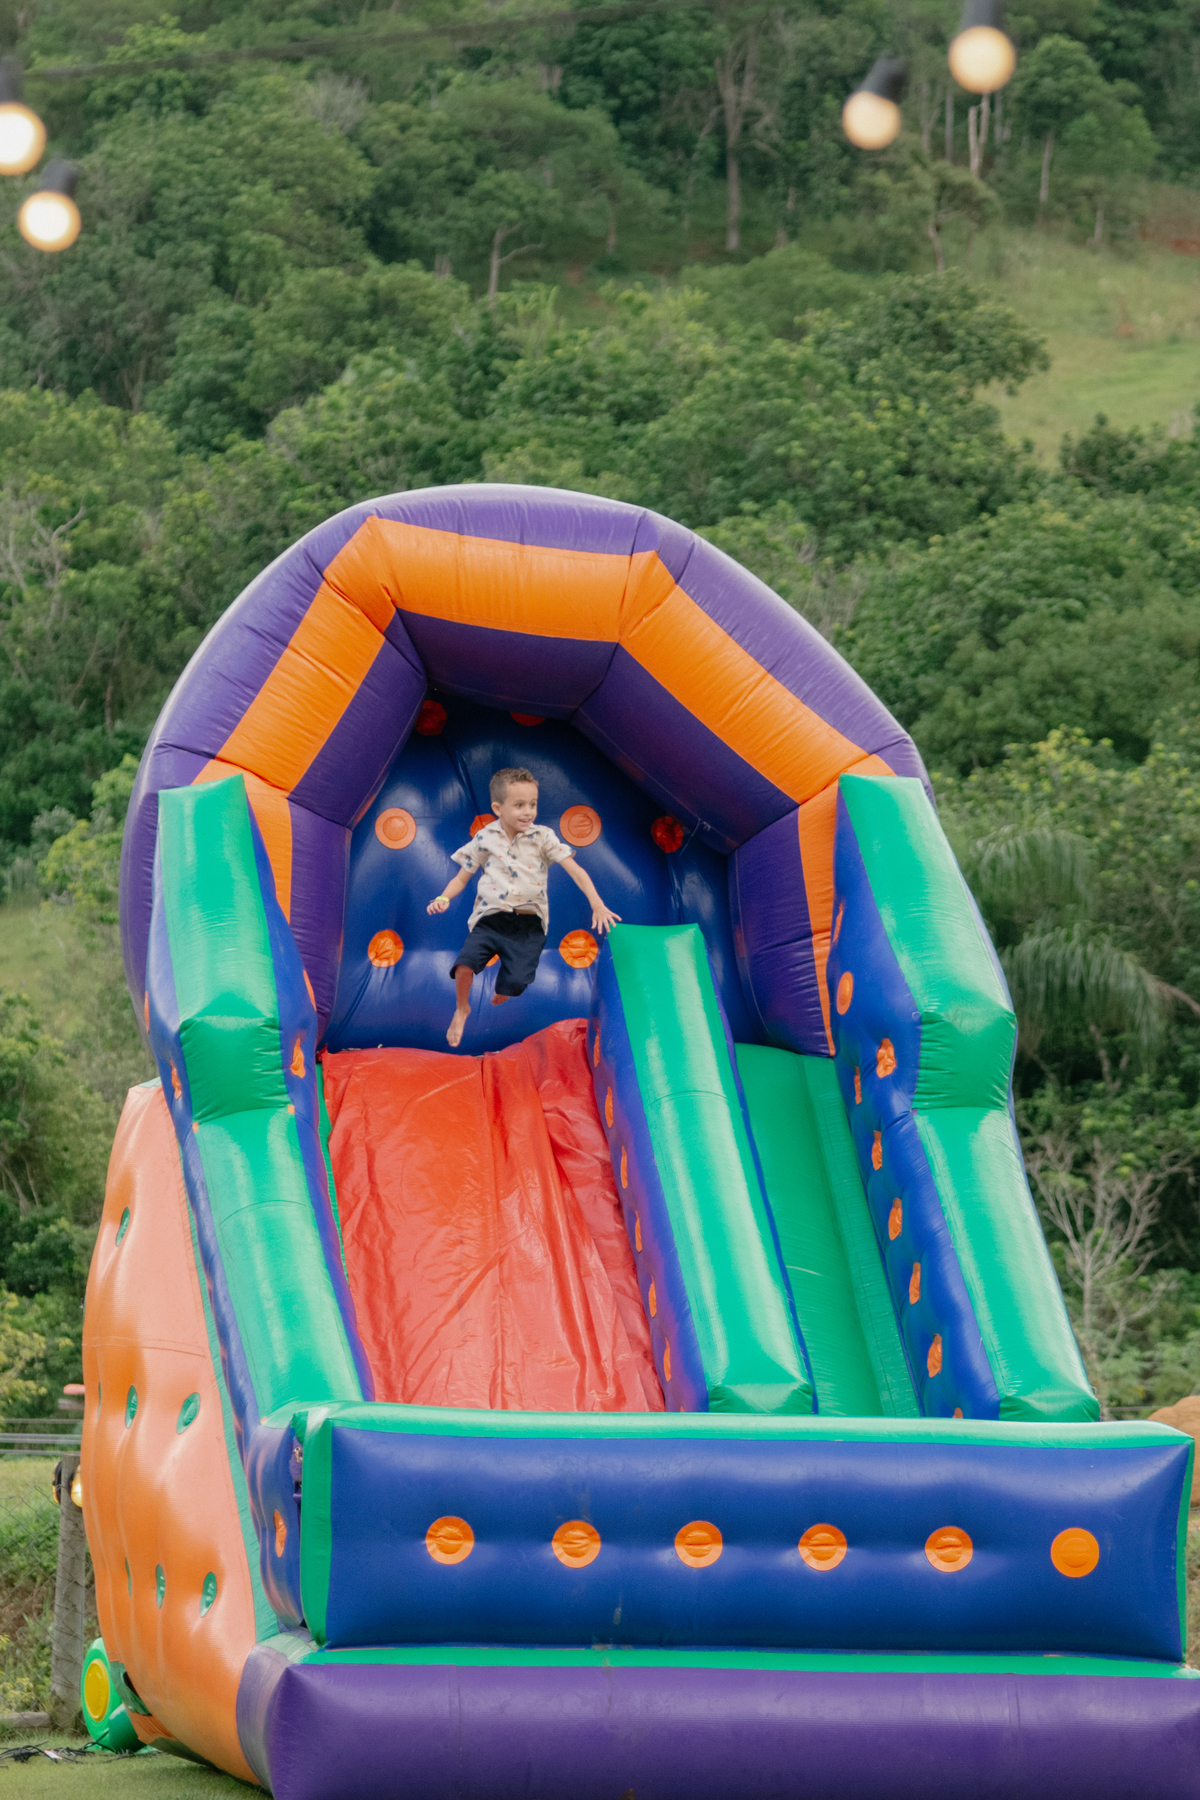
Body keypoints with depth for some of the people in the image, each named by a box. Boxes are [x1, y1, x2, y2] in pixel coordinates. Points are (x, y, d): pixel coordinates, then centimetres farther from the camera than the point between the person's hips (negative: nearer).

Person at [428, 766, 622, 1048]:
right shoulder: (484, 839, 4)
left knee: (516, 979, -18)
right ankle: (461, 1010, 6)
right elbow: (462, 877, 13)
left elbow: (575, 871, -4)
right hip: (490, 919, 0)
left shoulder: (542, 837, 1)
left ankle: (496, 1003, 22)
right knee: (465, 961, -25)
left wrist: (597, 906, -16)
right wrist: (444, 899, -7)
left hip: (527, 925, 0)